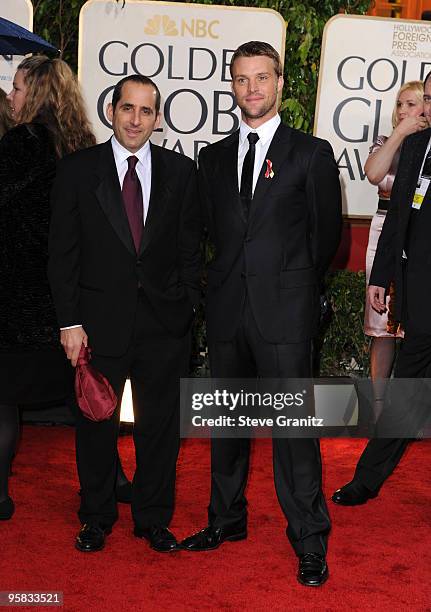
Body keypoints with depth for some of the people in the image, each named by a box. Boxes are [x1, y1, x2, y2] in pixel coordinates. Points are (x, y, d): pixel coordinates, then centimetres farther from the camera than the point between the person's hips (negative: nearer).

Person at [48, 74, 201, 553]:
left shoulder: (181, 172, 4)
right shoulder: (77, 170, 0)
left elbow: (190, 248, 6)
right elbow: (62, 252, -1)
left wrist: (187, 308, -1)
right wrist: (70, 321, -6)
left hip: (164, 321, 1)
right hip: (99, 320, -1)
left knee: (160, 425, 10)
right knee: (96, 424, 11)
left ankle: (154, 519, 27)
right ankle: (96, 518, 30)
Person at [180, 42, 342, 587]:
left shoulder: (311, 153, 1)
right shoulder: (213, 157, 12)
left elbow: (327, 233, 5)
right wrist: (233, 276, 11)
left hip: (285, 311, -4)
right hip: (227, 308, 5)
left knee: (294, 424, -4)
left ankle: (309, 542, 7)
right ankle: (227, 519, 29)